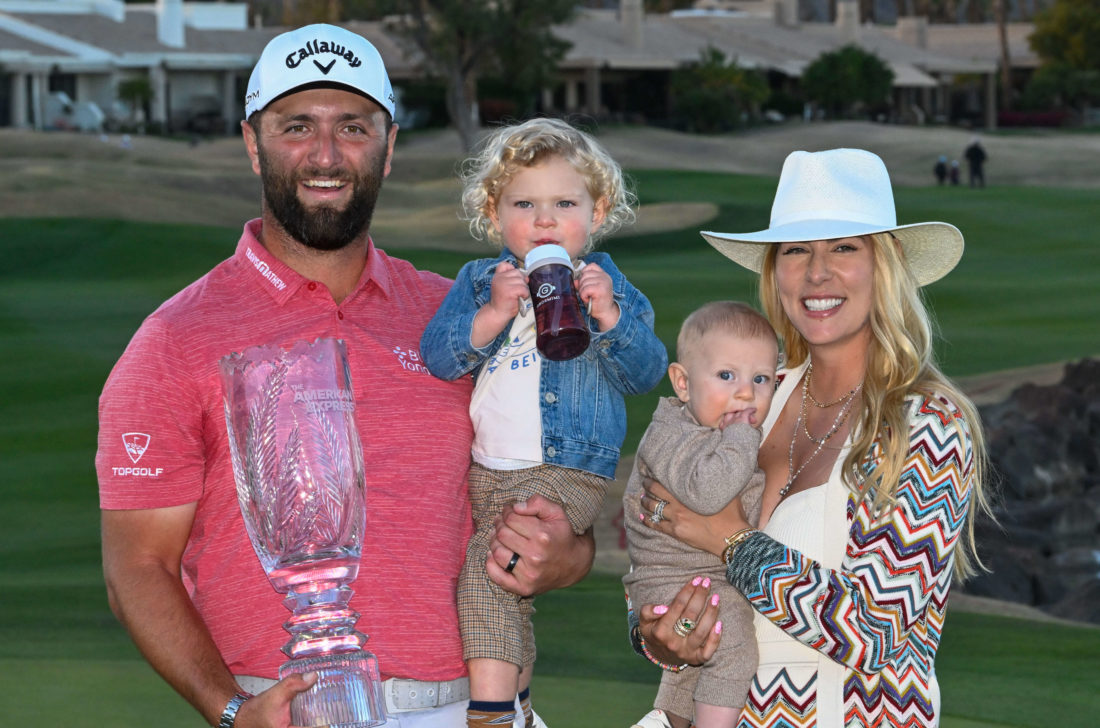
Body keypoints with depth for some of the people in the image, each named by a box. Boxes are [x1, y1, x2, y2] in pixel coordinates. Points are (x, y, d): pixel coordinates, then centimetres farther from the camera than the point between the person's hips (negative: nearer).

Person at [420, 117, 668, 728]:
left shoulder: (606, 284, 3)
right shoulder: (478, 282, 8)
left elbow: (646, 373, -6)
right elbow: (437, 357, -6)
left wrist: (610, 317, -21)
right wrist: (495, 313, -19)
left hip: (564, 472, -4)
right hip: (482, 469, 4)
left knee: (491, 566, -24)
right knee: (507, 597, 16)